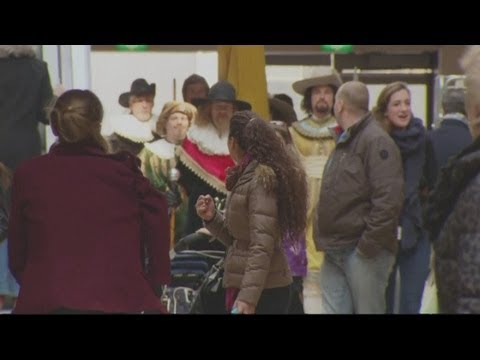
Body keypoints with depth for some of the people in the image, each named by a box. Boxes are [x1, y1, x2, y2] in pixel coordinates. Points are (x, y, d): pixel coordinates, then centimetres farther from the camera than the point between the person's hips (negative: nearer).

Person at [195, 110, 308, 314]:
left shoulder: (261, 177, -13)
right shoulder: (248, 176, 14)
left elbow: (262, 245, -21)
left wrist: (249, 296, -24)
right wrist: (212, 218, 2)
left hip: (263, 289, -9)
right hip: (245, 285, 9)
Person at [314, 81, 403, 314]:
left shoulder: (376, 141, -12)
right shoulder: (344, 142, 19)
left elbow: (388, 199, -21)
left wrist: (368, 245, -20)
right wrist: (326, 241, 14)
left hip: (364, 253, -9)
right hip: (335, 253, 9)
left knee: (368, 310, -2)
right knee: (333, 309, 7)